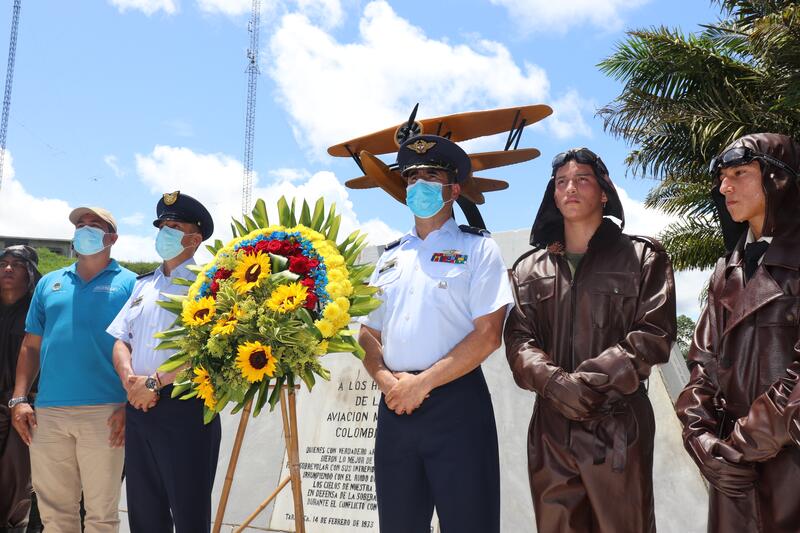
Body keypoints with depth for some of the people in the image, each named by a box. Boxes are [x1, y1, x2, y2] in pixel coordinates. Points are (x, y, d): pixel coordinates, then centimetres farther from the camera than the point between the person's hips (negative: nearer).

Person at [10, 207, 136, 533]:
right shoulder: (49, 283, 17)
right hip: (47, 413, 4)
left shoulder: (128, 283, 4)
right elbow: (31, 346, 17)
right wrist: (19, 399, 6)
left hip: (104, 413, -4)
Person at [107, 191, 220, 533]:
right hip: (138, 408, 7)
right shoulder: (143, 284, 18)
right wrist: (129, 378, -6)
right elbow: (121, 340, 14)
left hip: (184, 408, -7)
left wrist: (155, 382, -15)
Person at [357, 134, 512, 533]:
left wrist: (422, 383, -12)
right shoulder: (391, 256, 17)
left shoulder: (477, 248, 1)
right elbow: (368, 333, 16)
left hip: (456, 403, -5)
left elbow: (488, 335, -9)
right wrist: (387, 381, -4)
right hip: (395, 406, 5)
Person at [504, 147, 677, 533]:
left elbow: (656, 334, -5)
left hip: (618, 425, -3)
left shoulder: (642, 257, 6)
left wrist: (589, 380, -15)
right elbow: (517, 339, 4)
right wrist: (553, 381, -15)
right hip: (551, 426, 3)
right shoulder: (529, 268, 14)